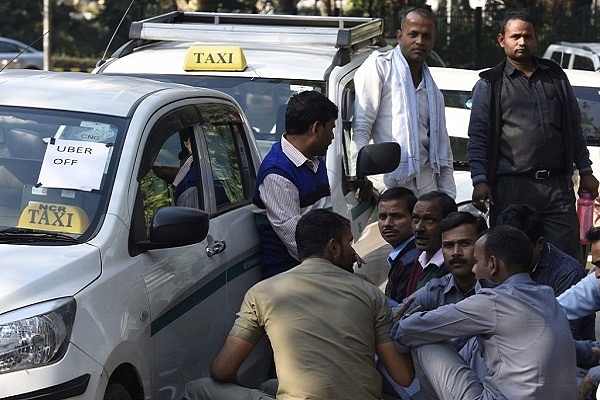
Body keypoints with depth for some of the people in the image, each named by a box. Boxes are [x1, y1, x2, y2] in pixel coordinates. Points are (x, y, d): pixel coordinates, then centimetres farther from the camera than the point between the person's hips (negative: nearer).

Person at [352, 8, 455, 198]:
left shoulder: (432, 89, 22)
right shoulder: (379, 66, 0)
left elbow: (442, 148, 23)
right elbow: (360, 126, -9)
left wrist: (448, 197, 14)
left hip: (426, 182, 6)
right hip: (387, 181, -6)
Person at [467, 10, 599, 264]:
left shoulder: (555, 76, 16)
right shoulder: (489, 85, 7)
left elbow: (574, 127, 19)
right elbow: (477, 137, 1)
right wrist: (479, 181, -9)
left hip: (558, 186, 3)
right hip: (511, 189, -2)